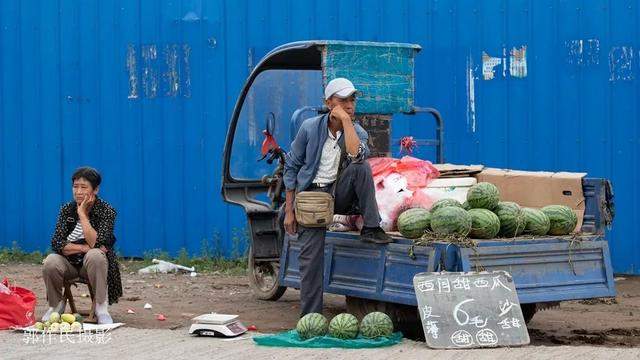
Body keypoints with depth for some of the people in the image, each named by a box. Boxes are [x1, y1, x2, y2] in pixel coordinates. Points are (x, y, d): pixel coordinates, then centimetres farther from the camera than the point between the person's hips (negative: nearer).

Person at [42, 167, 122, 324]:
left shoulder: (107, 211, -10)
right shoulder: (67, 209, -1)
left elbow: (96, 243, -24)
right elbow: (56, 243, -11)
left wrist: (82, 214, -20)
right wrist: (84, 248, -22)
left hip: (92, 264, -2)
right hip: (69, 263, 2)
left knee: (94, 255, -36)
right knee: (50, 262, -29)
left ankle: (101, 308, -25)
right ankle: (56, 304, -2)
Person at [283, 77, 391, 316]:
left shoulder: (357, 132, -3)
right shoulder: (310, 128, -6)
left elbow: (356, 155, -28)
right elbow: (291, 166, 1)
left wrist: (347, 120, -23)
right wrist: (289, 209, -2)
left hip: (340, 194, 2)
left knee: (361, 167, -27)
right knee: (311, 257, -11)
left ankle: (371, 229, -21)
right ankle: (310, 318, -6)